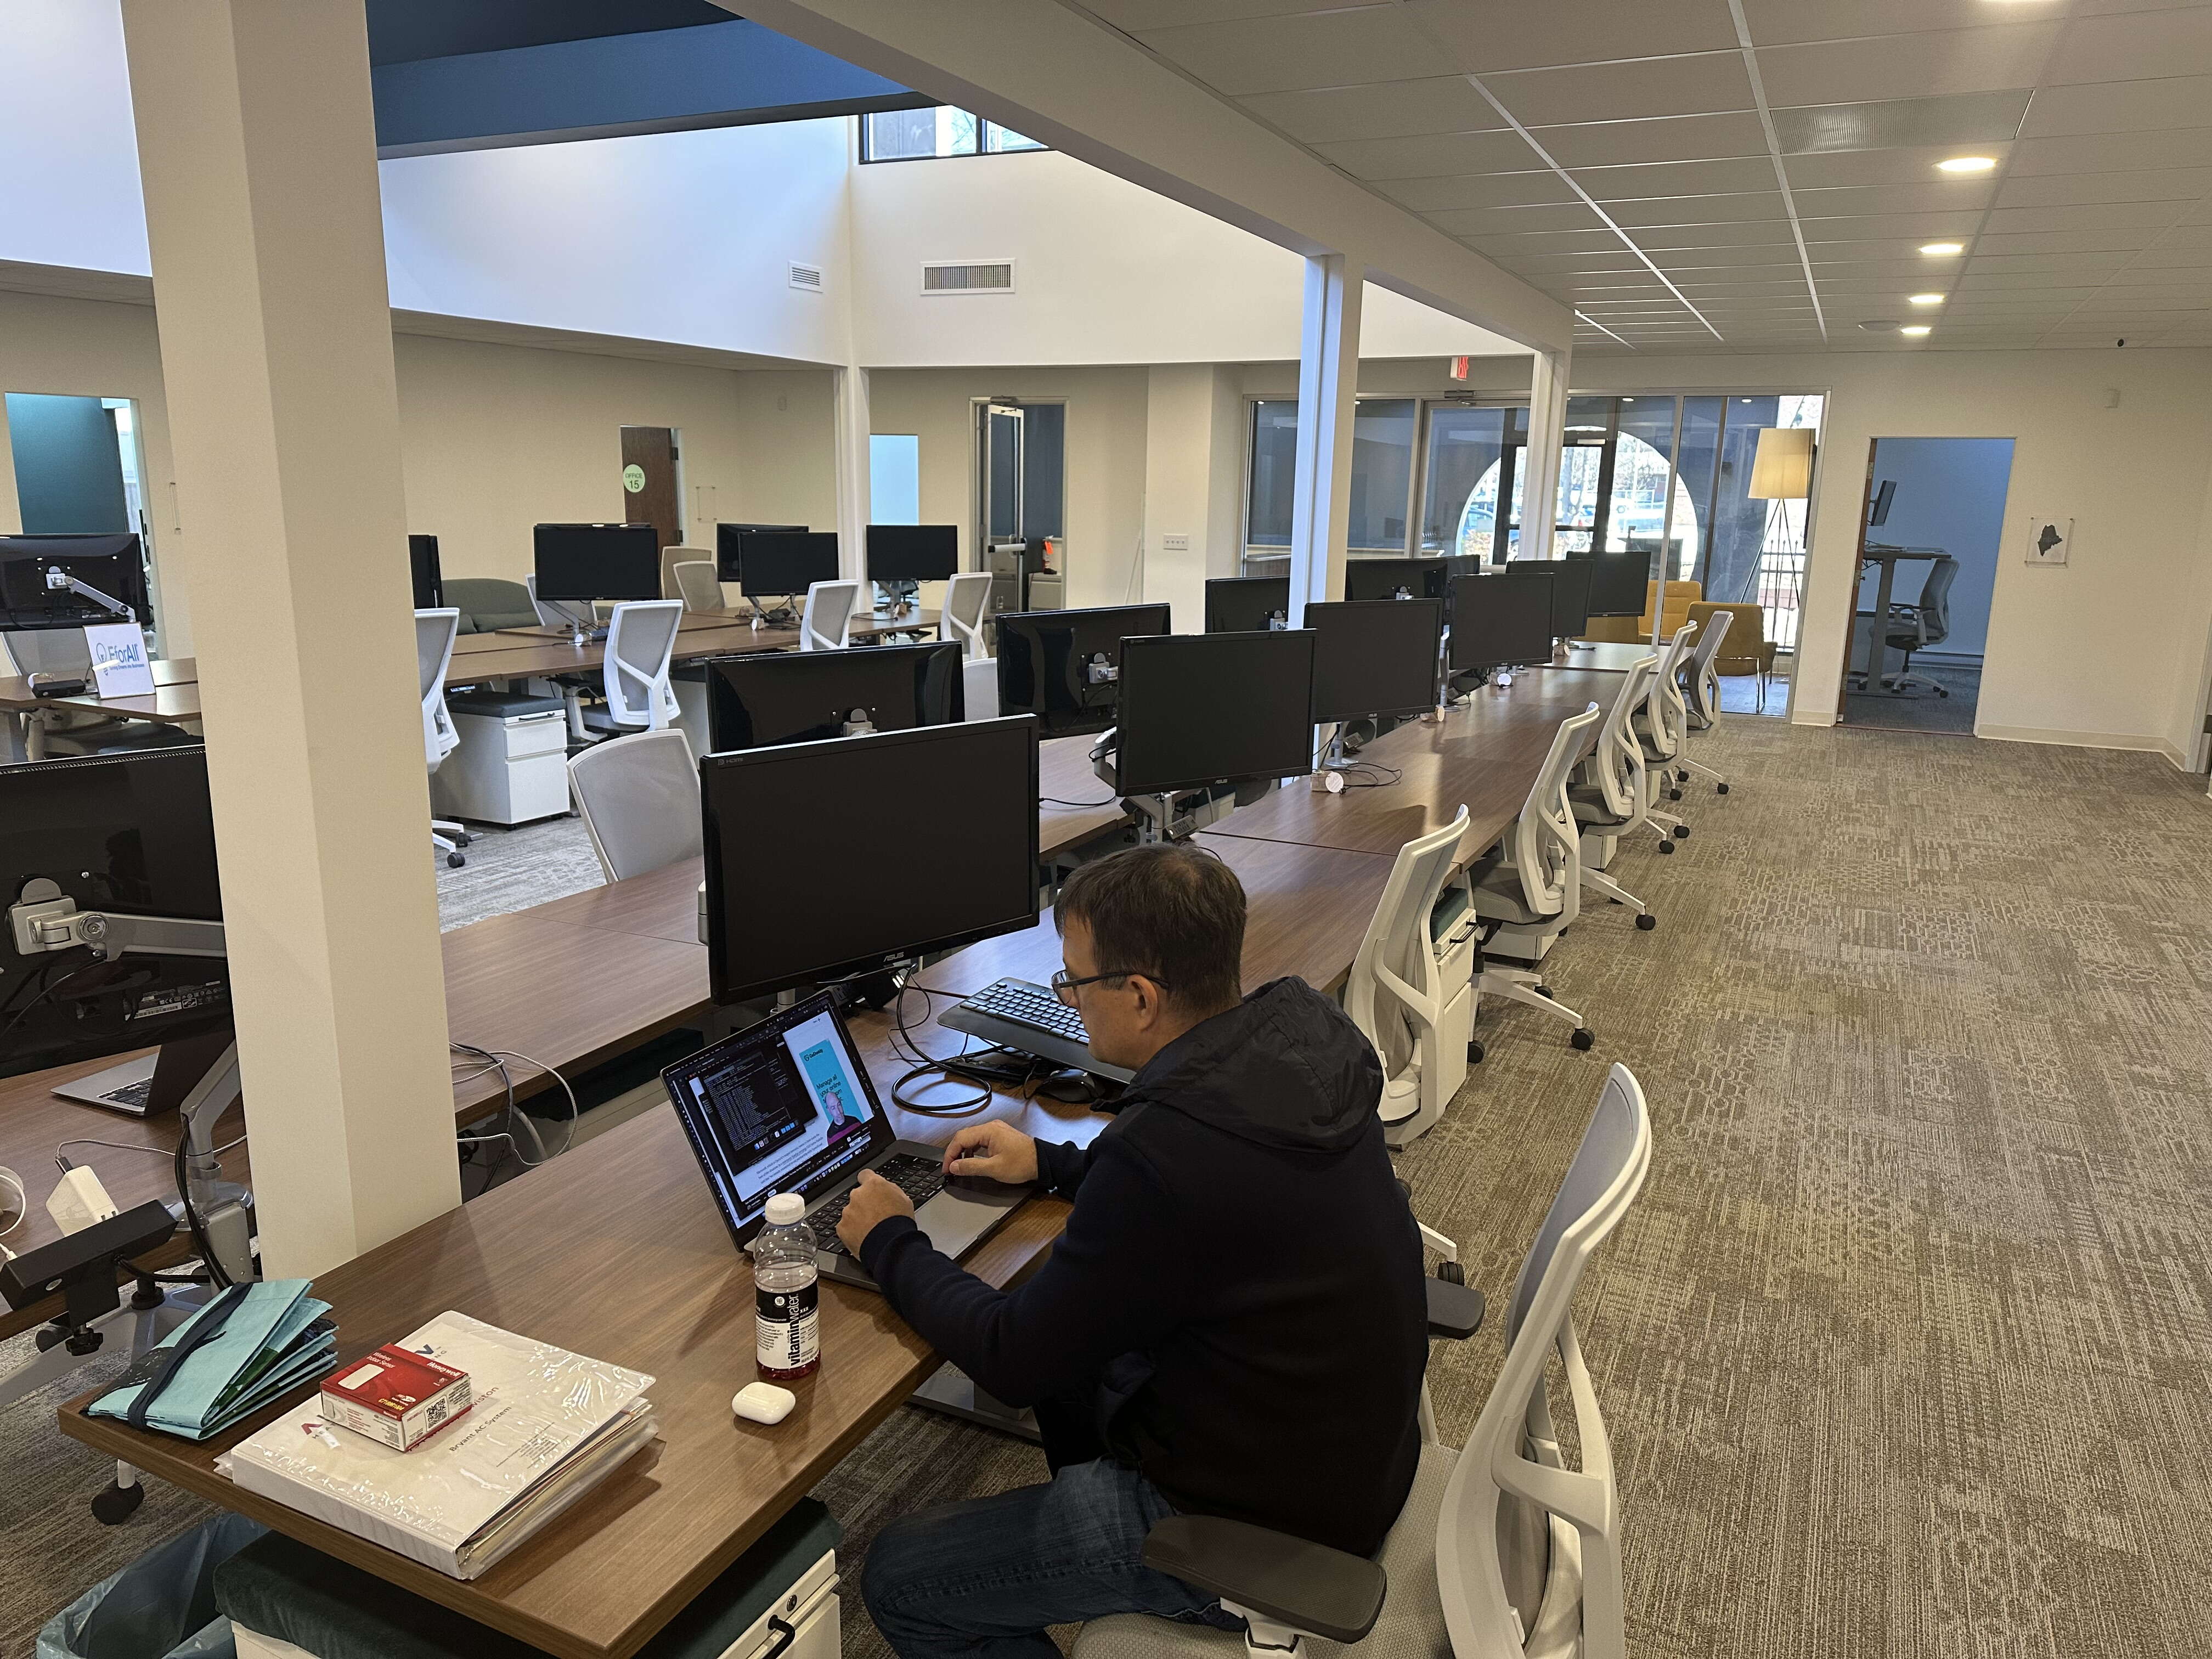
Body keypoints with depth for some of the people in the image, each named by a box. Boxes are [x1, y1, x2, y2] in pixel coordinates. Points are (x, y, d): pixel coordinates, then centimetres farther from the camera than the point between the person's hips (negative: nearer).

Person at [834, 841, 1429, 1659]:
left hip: (1266, 1528, -8)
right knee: (1067, 1353, 28)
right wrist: (1052, 1162, 13)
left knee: (896, 1576, 3)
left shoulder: (1168, 1151, -34)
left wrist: (890, 1244, -5)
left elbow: (1012, 1362, -20)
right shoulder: (1300, 1029, -9)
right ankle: (1094, 1553, 44)